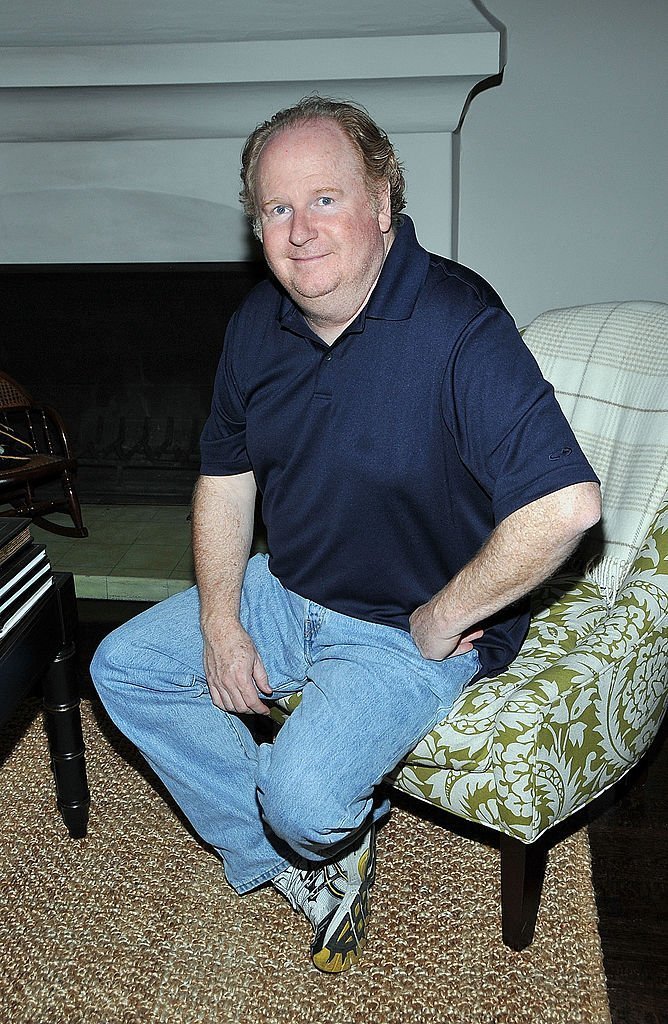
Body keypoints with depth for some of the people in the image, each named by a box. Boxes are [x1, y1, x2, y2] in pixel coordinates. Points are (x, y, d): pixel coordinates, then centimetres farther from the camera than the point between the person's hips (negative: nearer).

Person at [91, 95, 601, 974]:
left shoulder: (458, 327, -26)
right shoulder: (259, 323, -2)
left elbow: (566, 504, -35)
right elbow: (226, 475, 7)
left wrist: (443, 619, -23)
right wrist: (220, 623, -2)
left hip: (416, 629, -7)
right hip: (286, 592, 8)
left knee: (307, 798, -25)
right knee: (122, 666, 7)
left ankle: (329, 840, 17)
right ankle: (283, 855, 14)